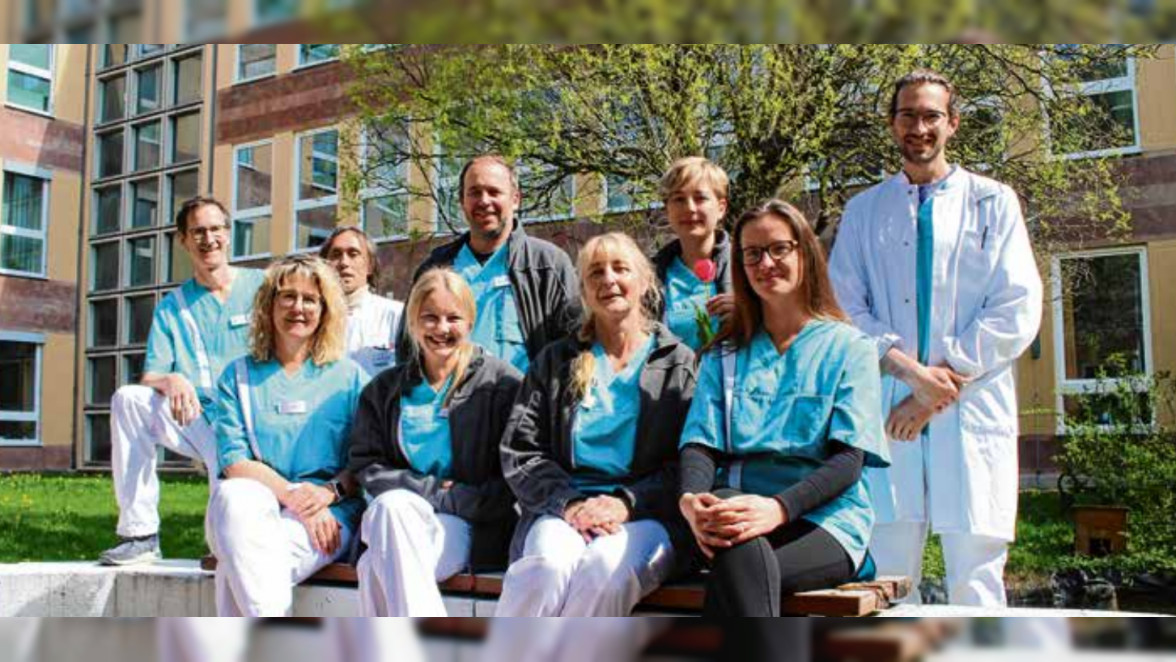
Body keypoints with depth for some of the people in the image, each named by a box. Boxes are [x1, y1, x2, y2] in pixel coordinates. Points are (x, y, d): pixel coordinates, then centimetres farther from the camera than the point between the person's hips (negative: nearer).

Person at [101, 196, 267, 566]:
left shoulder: (261, 286, 7)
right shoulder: (172, 307, 13)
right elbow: (151, 377, 4)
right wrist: (171, 381, -21)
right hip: (197, 422, 3)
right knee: (128, 399, -24)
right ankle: (139, 534, -17)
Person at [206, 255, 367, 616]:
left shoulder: (349, 376, 13)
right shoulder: (239, 376, 15)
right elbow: (234, 461, 1)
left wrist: (330, 490, -15)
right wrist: (292, 494, -14)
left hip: (329, 514, -1)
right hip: (256, 500, 1)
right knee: (234, 497, -35)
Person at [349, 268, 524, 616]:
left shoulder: (502, 383, 5)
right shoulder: (384, 389, 18)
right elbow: (366, 465, 8)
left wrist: (452, 501, -9)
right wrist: (431, 490, -6)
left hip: (472, 529, -3)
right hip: (396, 520, 3)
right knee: (391, 506, -34)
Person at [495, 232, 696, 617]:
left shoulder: (681, 365, 14)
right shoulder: (555, 362, 20)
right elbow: (519, 451, 9)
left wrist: (627, 503, -13)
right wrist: (569, 503, -9)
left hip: (647, 516, -1)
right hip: (562, 511, 1)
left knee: (606, 569, -35)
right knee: (548, 567, -34)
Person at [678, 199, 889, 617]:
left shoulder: (849, 348, 11)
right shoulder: (724, 354, 22)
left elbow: (849, 460, -2)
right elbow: (700, 442, 8)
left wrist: (779, 507, -22)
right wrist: (691, 500, -18)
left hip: (824, 516, -2)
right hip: (736, 504, 2)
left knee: (735, 578, -36)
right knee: (745, 556, -37)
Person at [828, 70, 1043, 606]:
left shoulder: (993, 202, 11)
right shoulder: (863, 210, 16)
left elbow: (1018, 311, 1)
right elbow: (844, 307, 6)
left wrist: (940, 388, -8)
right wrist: (910, 369, -11)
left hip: (973, 416, -1)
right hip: (887, 414, 1)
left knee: (976, 581, 0)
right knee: (882, 580, -2)